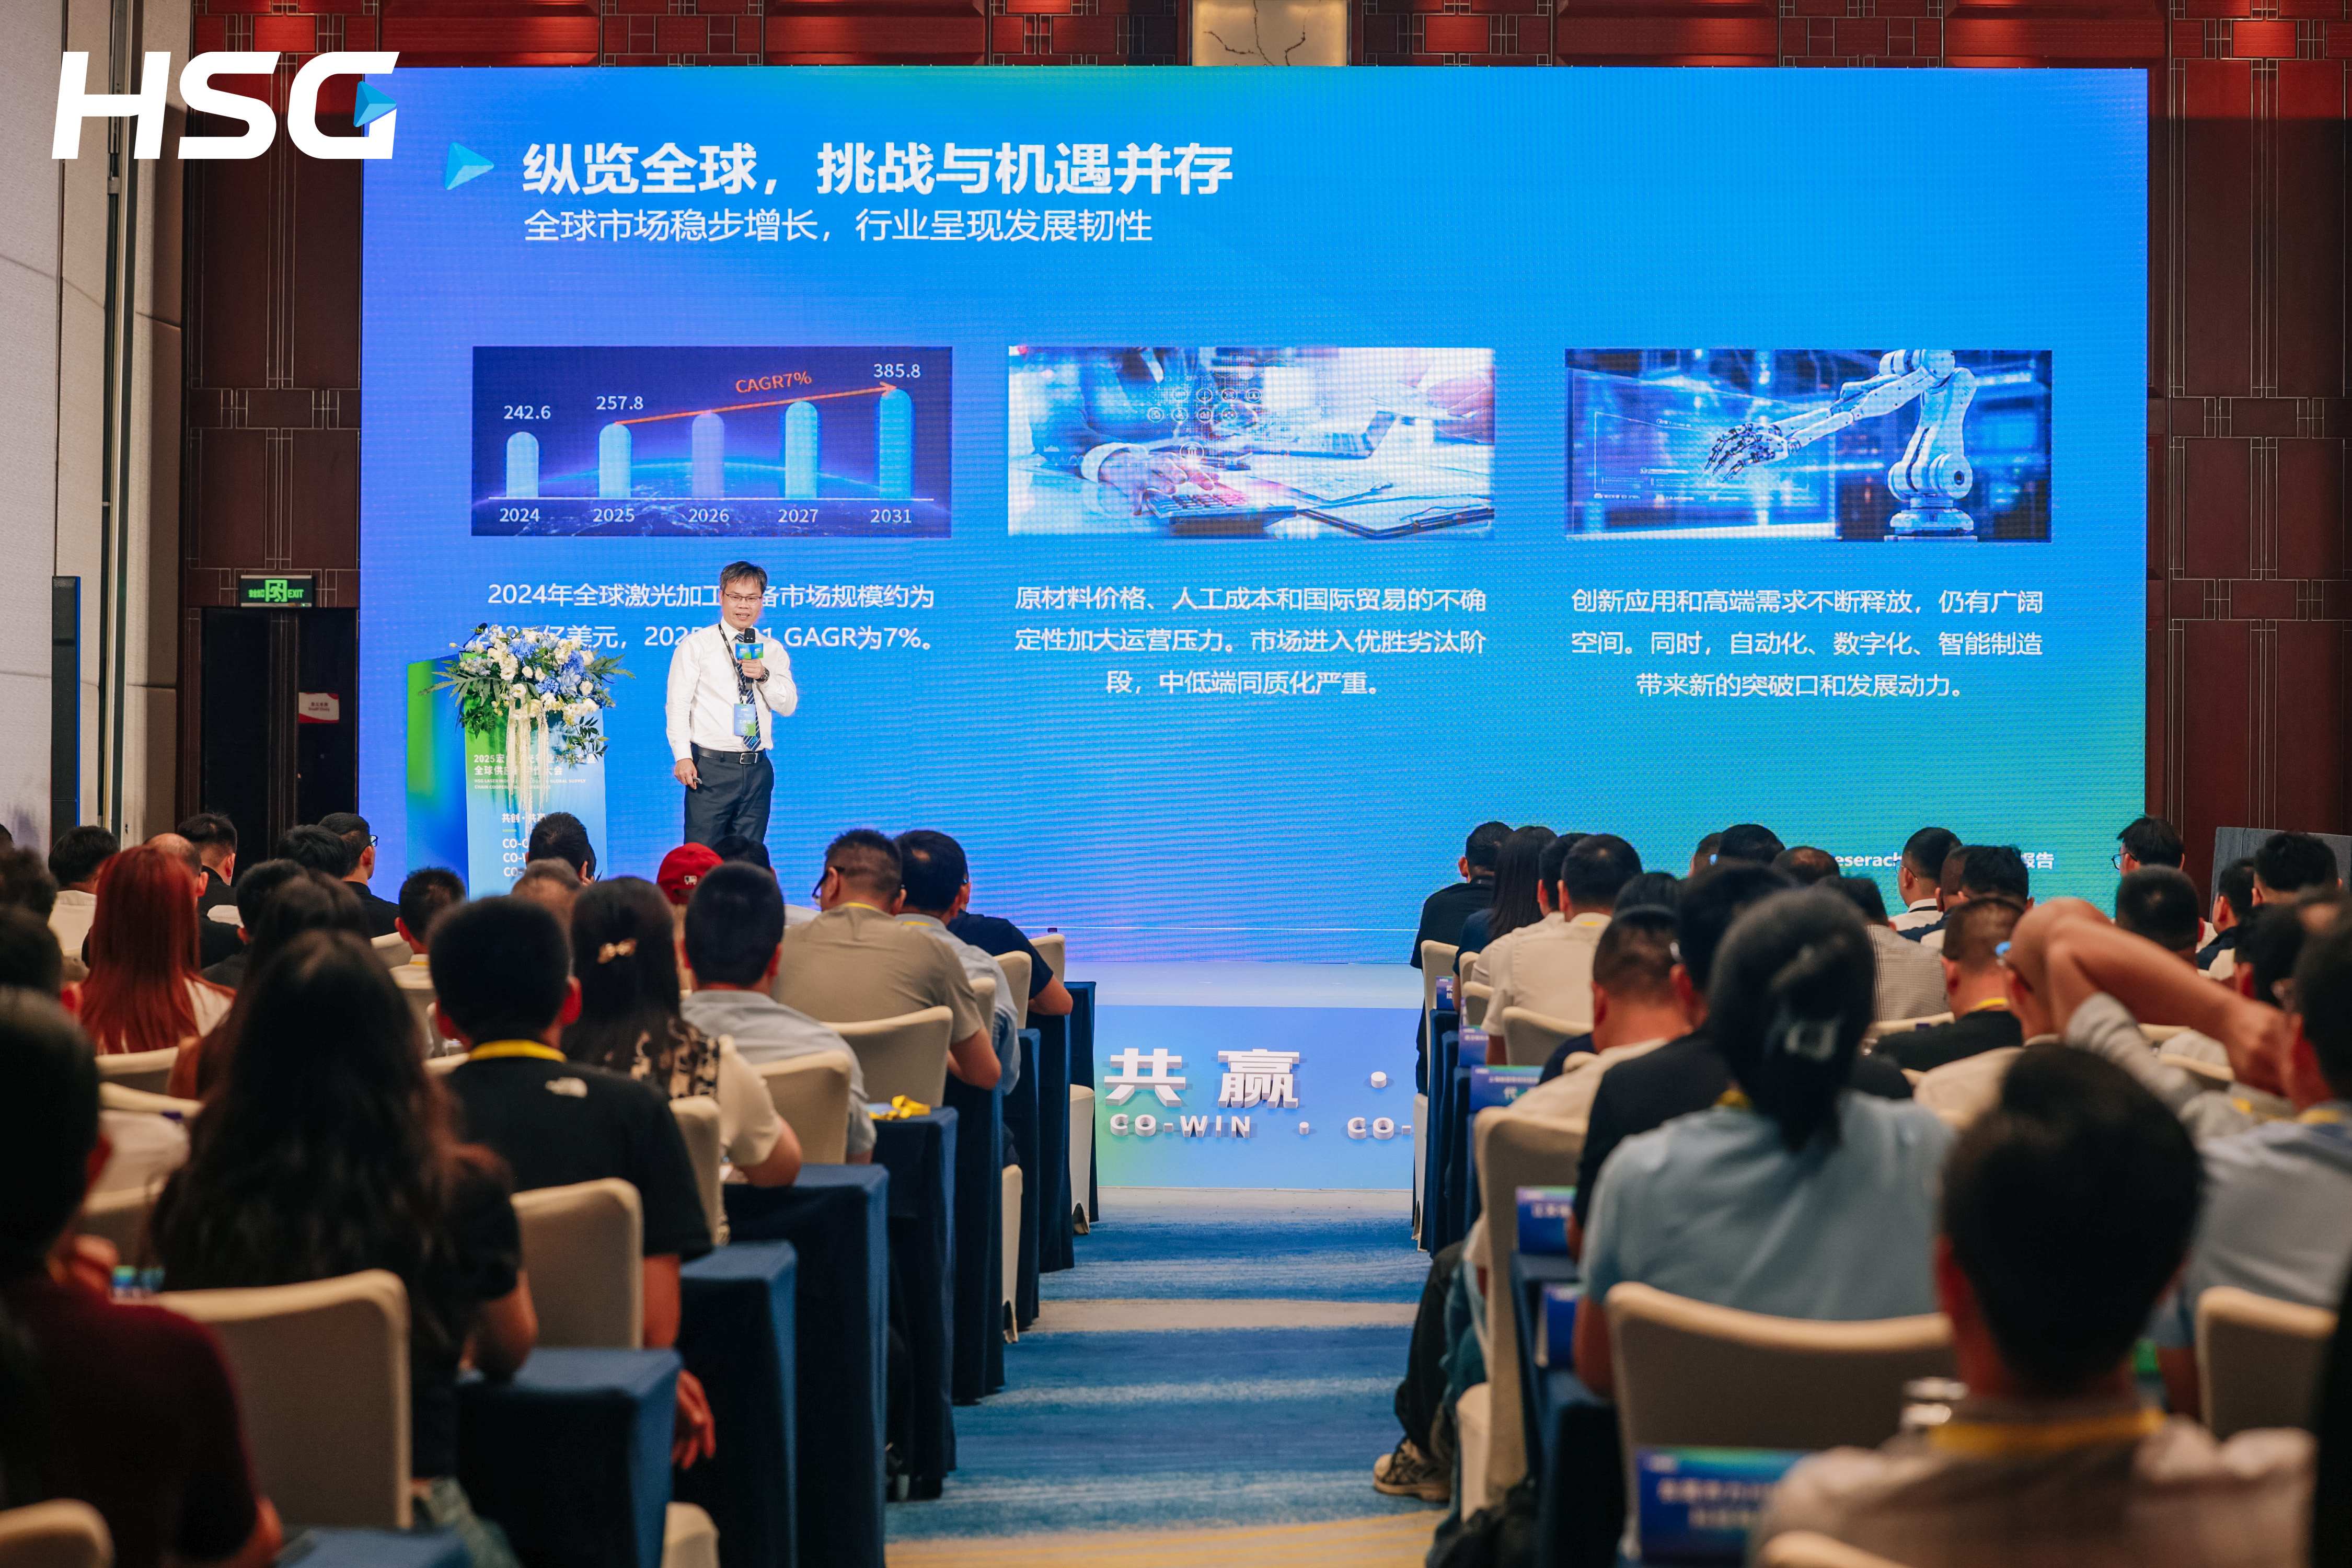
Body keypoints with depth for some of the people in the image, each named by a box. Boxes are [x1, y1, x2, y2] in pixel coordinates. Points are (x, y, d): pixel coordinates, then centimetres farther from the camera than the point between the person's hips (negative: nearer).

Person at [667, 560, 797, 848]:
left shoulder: (773, 650, 14)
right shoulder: (695, 646, 3)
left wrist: (764, 676, -11)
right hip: (711, 767, -4)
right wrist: (682, 756, -14)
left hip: (757, 768, 4)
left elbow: (788, 706, 7)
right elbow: (678, 705, -3)